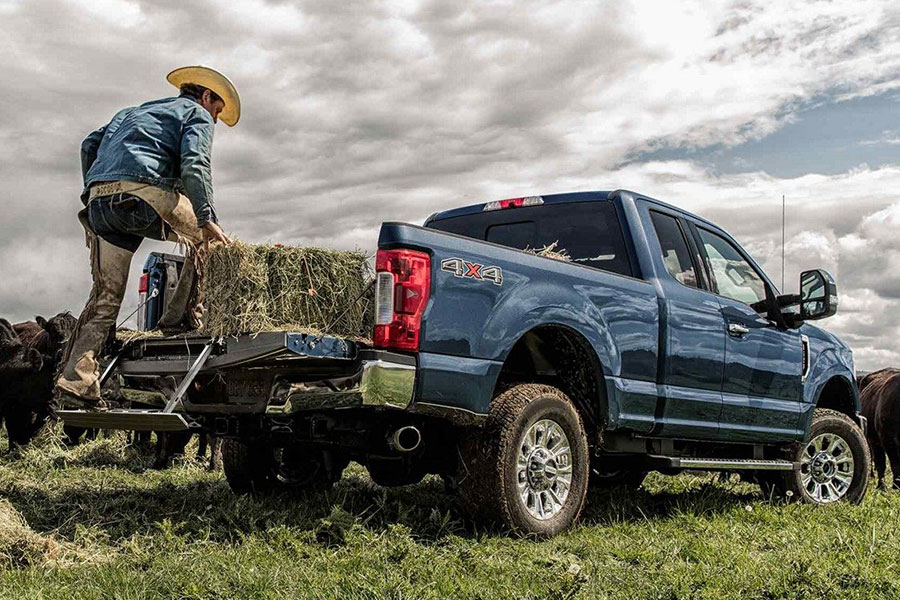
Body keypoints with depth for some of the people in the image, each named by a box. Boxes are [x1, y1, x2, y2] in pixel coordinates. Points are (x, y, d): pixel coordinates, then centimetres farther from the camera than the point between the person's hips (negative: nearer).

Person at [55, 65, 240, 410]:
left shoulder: (132, 112, 38)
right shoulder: (197, 113, 16)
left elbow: (91, 144, 26)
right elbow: (194, 163, -4)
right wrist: (207, 218, -11)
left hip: (99, 201, 7)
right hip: (142, 192, -7)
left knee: (106, 295, 7)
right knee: (206, 238, 14)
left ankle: (74, 383, 0)